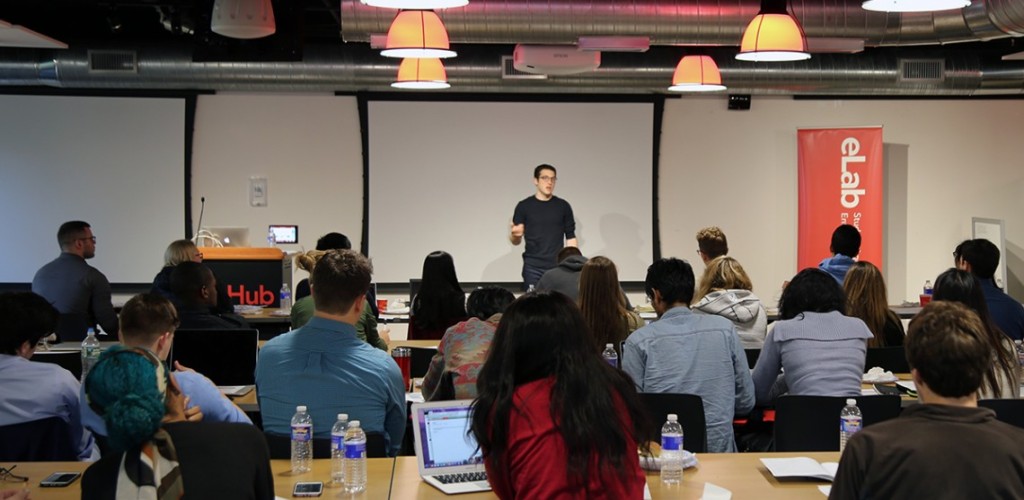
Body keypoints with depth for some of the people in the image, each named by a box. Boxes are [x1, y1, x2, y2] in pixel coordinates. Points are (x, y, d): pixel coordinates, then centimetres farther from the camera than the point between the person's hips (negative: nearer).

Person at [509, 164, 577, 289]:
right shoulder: (524, 206, 2)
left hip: (558, 267, 1)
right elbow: (516, 241, 3)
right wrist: (515, 235, -21)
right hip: (533, 267, -1)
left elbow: (570, 237, 9)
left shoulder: (563, 206, 6)